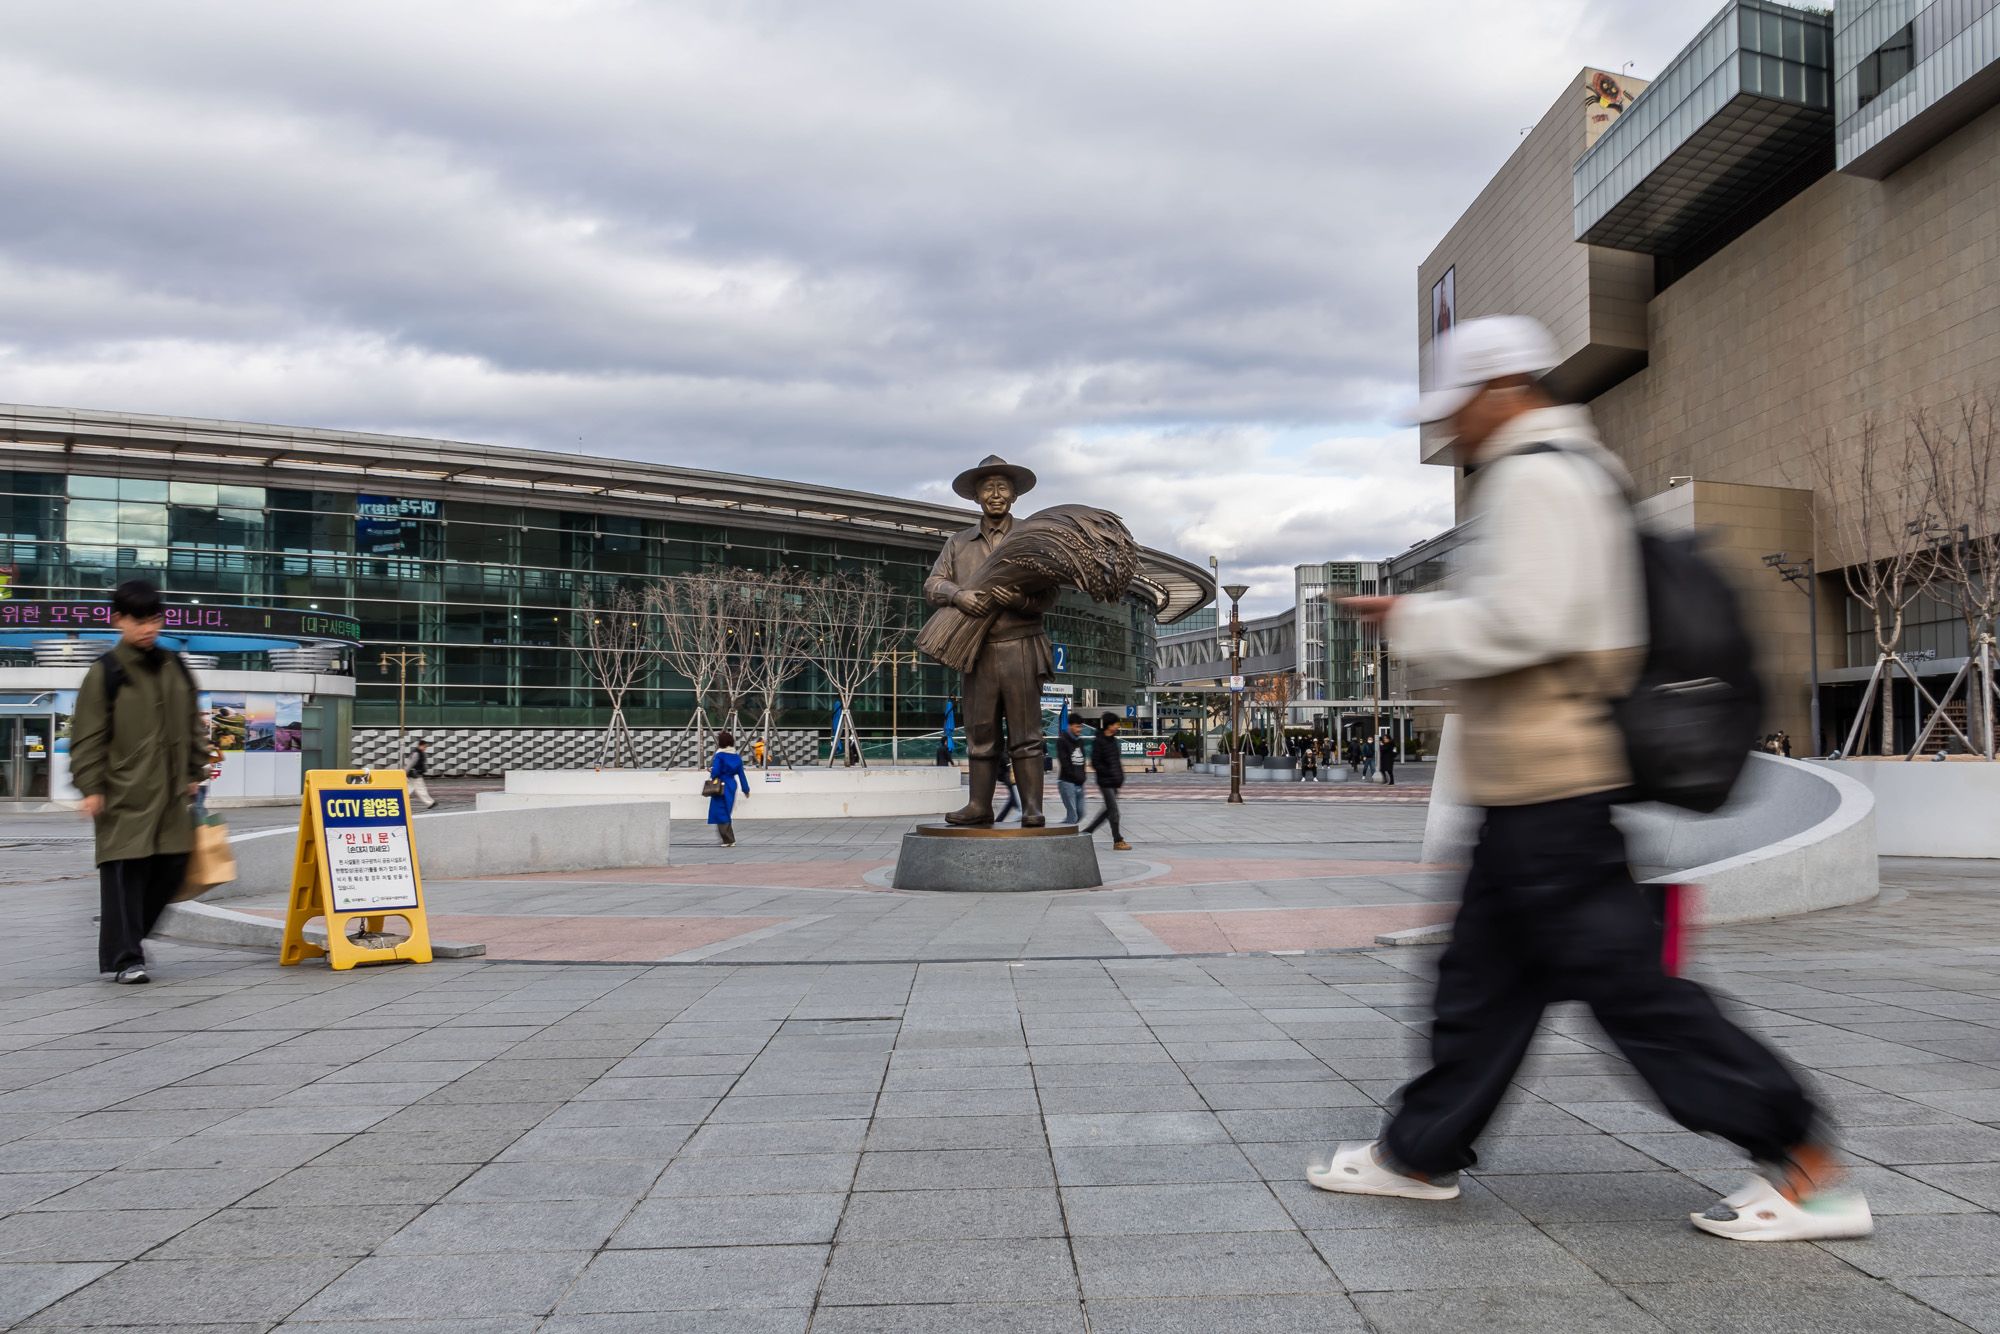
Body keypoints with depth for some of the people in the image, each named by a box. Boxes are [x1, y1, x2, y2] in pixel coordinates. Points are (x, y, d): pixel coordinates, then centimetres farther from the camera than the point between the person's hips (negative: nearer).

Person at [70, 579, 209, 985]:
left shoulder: (174, 667, 12)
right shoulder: (105, 673, -3)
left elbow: (193, 724, 20)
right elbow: (88, 735, -4)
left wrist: (195, 772, 17)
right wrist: (91, 787, -10)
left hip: (171, 794, 5)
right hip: (124, 794, -5)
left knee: (171, 866, 6)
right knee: (125, 872, -5)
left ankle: (129, 932, 28)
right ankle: (124, 957, 2)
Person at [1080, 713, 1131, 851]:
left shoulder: (1113, 740, 11)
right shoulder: (1098, 742, -14)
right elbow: (1095, 764, -17)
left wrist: (1120, 775, 14)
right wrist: (1111, 773, -19)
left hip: (1114, 782, 9)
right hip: (1105, 782, -9)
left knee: (1109, 810, 13)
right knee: (1113, 810, -4)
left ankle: (1087, 831, 23)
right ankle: (1117, 841, 3)